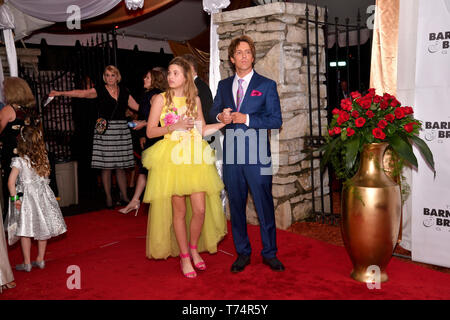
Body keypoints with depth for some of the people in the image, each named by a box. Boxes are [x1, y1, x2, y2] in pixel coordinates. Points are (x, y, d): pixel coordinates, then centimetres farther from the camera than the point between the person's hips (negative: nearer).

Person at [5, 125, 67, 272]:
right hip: (42, 194, 4)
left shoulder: (19, 161, -15)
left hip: (26, 197, -4)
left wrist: (14, 198, -12)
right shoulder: (43, 158, -3)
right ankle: (40, 260, 24)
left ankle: (27, 263, 14)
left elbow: (11, 182, -19)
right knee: (42, 228, 13)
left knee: (24, 231, 7)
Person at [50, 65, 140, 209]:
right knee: (106, 166, -1)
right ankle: (108, 197, 9)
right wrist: (61, 93, -23)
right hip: (104, 130, -2)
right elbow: (81, 93, -12)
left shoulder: (124, 91, 12)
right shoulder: (100, 90, 1)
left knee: (121, 166, 4)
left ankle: (124, 196, 13)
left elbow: (137, 106, 17)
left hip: (121, 130, 2)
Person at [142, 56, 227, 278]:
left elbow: (203, 129, 14)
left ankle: (194, 249, 24)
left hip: (195, 158, 3)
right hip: (172, 158, -3)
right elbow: (150, 131, -1)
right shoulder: (161, 99, 3)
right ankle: (184, 257, 19)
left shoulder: (195, 99, 12)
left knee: (200, 209, -2)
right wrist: (174, 126, -12)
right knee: (179, 210, 3)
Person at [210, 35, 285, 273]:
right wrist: (221, 116, -3)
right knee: (236, 206, 10)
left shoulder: (267, 85, 2)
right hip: (231, 154, 4)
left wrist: (246, 119, -15)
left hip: (257, 154, -3)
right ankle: (242, 253, 25)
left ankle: (269, 253, 19)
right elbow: (213, 111, 21)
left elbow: (276, 120, -3)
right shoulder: (223, 85, 14)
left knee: (265, 206, 2)